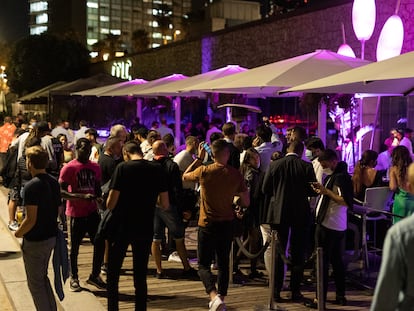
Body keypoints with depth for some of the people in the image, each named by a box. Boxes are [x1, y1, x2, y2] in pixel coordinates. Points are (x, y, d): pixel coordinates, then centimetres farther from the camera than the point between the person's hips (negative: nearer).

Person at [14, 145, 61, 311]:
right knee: (42, 277, 24)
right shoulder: (54, 183, 2)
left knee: (35, 283, 8)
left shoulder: (31, 187, -22)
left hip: (35, 241, -8)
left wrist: (19, 233, -7)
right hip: (51, 236, 8)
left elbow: (31, 220, -23)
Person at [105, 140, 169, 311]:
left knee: (112, 274, 11)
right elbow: (165, 204, 1)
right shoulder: (157, 169, -1)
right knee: (140, 276, 13)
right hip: (145, 229, 3)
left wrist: (109, 206, 8)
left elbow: (111, 203, -14)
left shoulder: (123, 168, -11)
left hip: (122, 228, -3)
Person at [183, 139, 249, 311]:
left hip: (207, 224, -2)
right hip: (226, 225, 2)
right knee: (223, 264, 16)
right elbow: (246, 202, 0)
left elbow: (184, 176, 9)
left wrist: (198, 159, 14)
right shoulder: (235, 174, -7)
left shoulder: (203, 171, -13)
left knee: (203, 265, 4)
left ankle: (214, 297, -16)